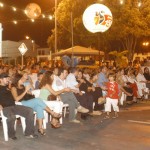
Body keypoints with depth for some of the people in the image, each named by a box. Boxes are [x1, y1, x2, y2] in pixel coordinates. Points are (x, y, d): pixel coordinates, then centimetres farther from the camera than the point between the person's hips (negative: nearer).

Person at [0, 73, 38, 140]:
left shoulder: (8, 87, 27)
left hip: (14, 106, 7)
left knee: (30, 110, -11)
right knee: (12, 116, -39)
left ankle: (29, 133, -9)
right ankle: (11, 134, -12)